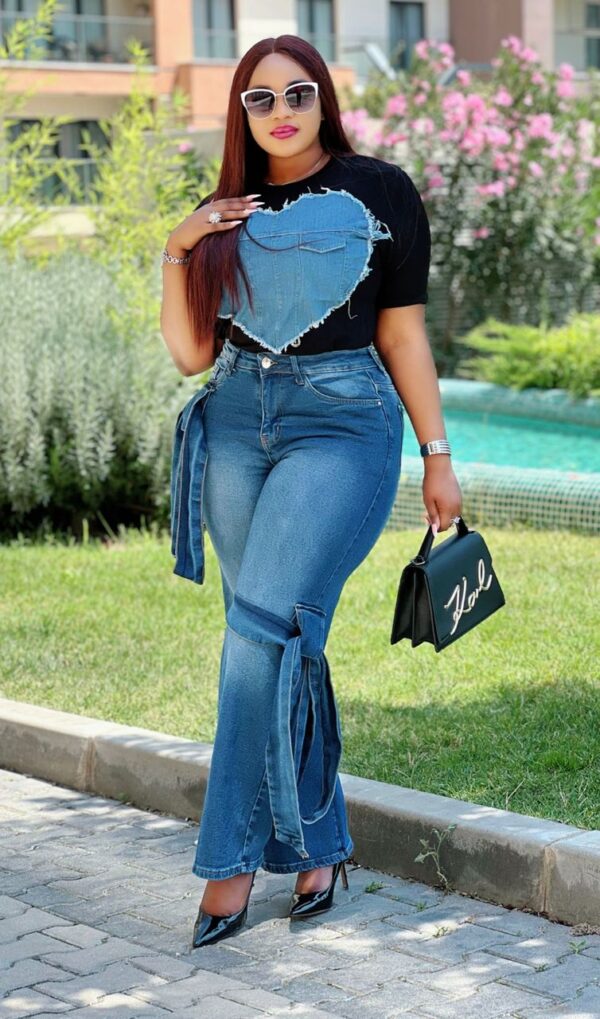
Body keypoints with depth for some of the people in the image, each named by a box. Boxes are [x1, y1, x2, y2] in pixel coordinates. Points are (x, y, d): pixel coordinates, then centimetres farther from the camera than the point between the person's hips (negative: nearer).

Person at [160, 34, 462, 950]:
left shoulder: (378, 190, 3)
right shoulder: (225, 213, 13)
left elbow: (402, 332, 4)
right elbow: (192, 354, 10)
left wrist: (438, 456, 3)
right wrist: (178, 253, -2)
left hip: (342, 420, -4)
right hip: (235, 423, 5)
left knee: (264, 630, -17)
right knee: (283, 647, 6)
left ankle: (234, 855, -10)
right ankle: (319, 845, 17)